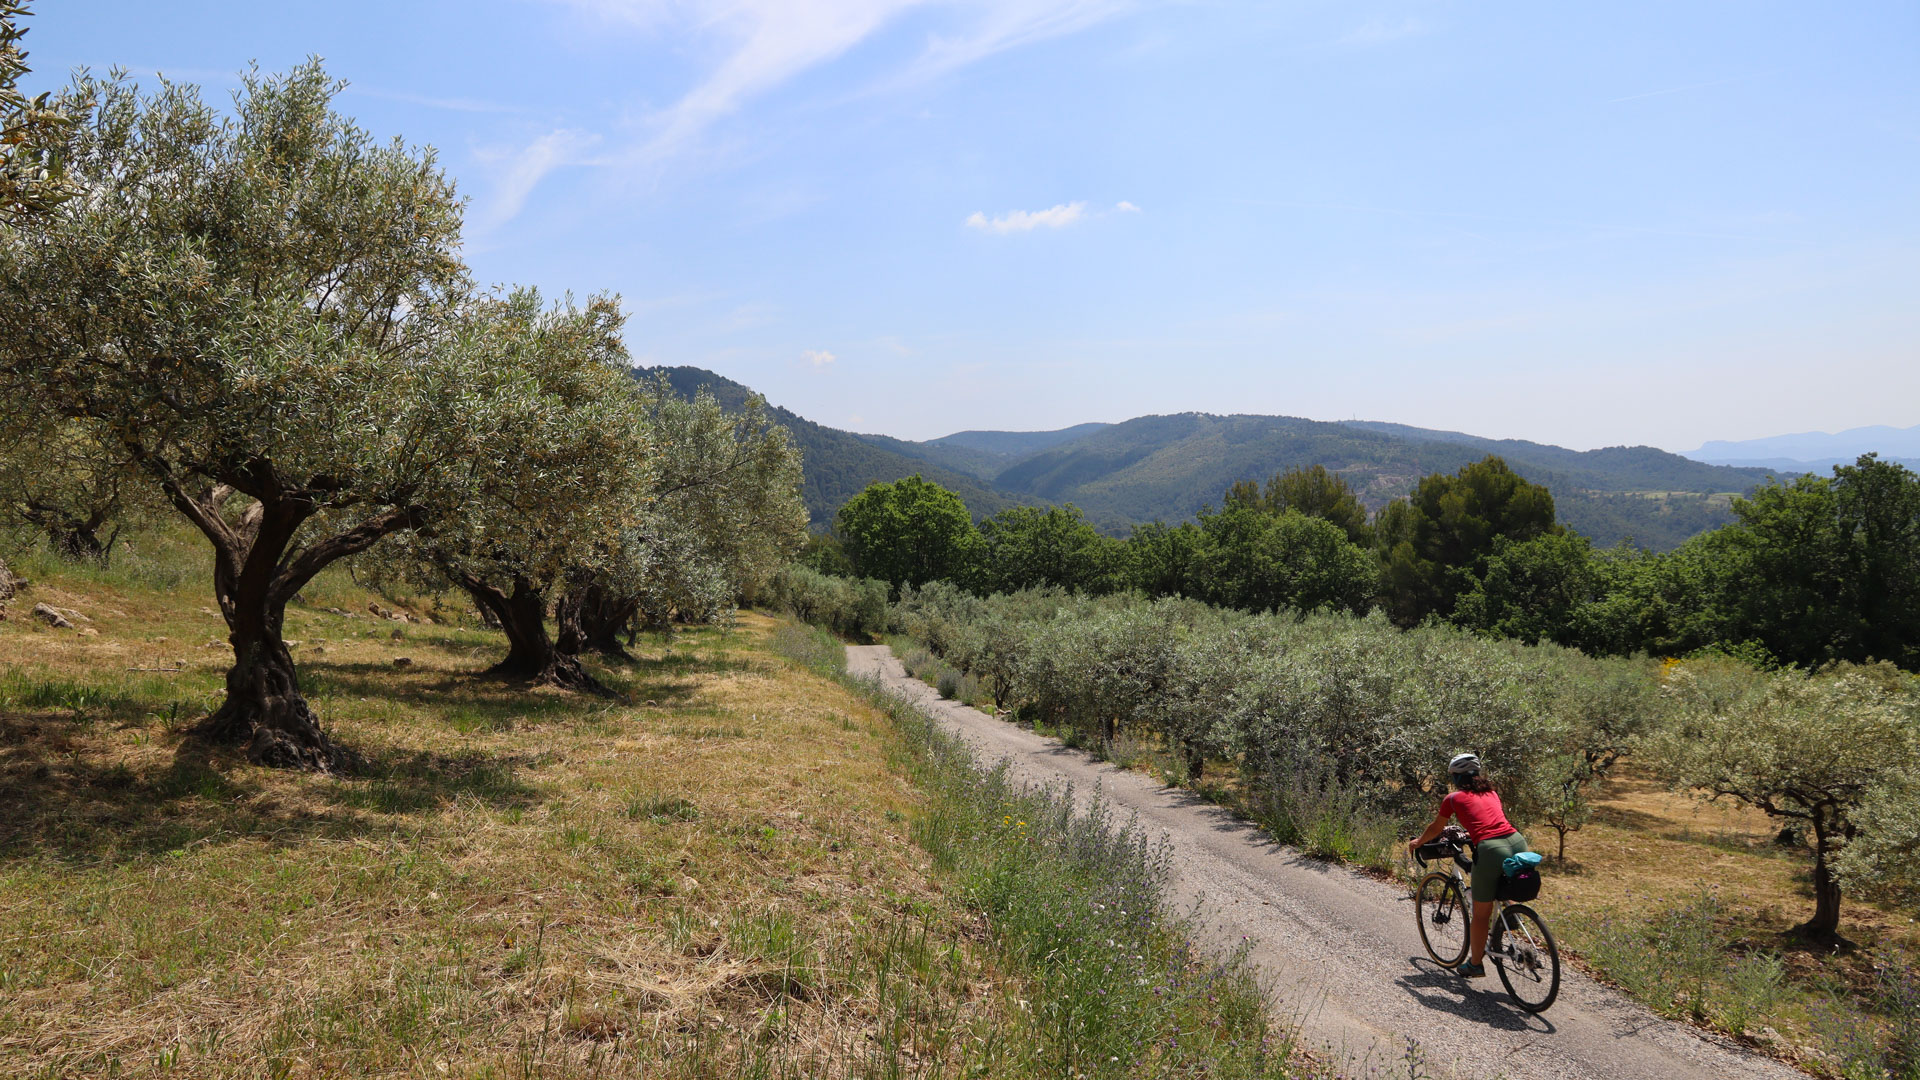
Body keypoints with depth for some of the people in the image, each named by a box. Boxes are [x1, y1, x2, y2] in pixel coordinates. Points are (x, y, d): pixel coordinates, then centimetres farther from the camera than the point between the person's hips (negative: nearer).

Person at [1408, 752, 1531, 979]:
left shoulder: (1454, 798, 11)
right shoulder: (1491, 792, 25)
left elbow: (1435, 829, 25)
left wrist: (1418, 842, 43)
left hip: (1491, 850, -5)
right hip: (1518, 843, 5)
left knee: (1481, 913, 10)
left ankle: (1475, 965, 21)